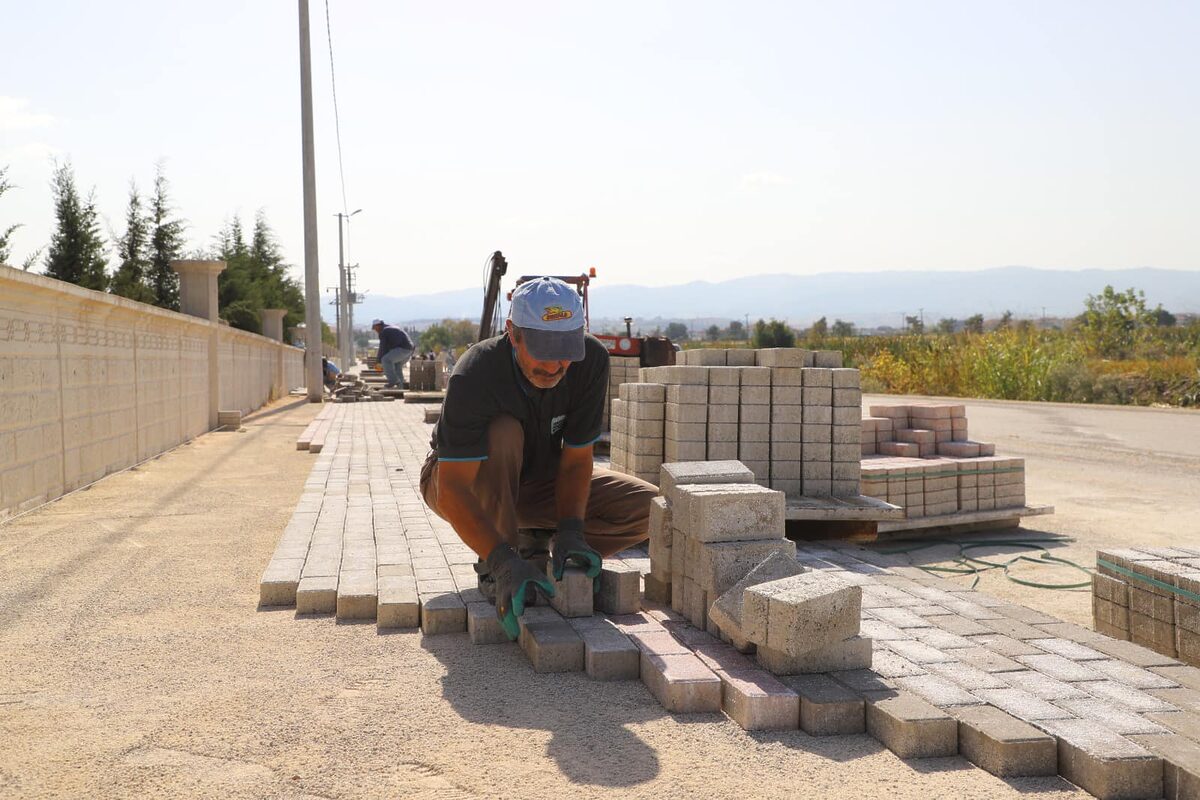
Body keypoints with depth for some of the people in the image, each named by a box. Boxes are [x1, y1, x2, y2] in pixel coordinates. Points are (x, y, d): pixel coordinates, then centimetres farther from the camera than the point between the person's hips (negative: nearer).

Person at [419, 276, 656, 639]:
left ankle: (534, 540, 2)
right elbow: (453, 490, -38)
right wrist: (504, 562, -48)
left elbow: (576, 459, -16)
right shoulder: (474, 375, -35)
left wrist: (570, 531, -30)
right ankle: (494, 570, -22)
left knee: (650, 508, -14)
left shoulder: (591, 360, -23)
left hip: (540, 479, 4)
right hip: (461, 480, -4)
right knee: (503, 433, -39)